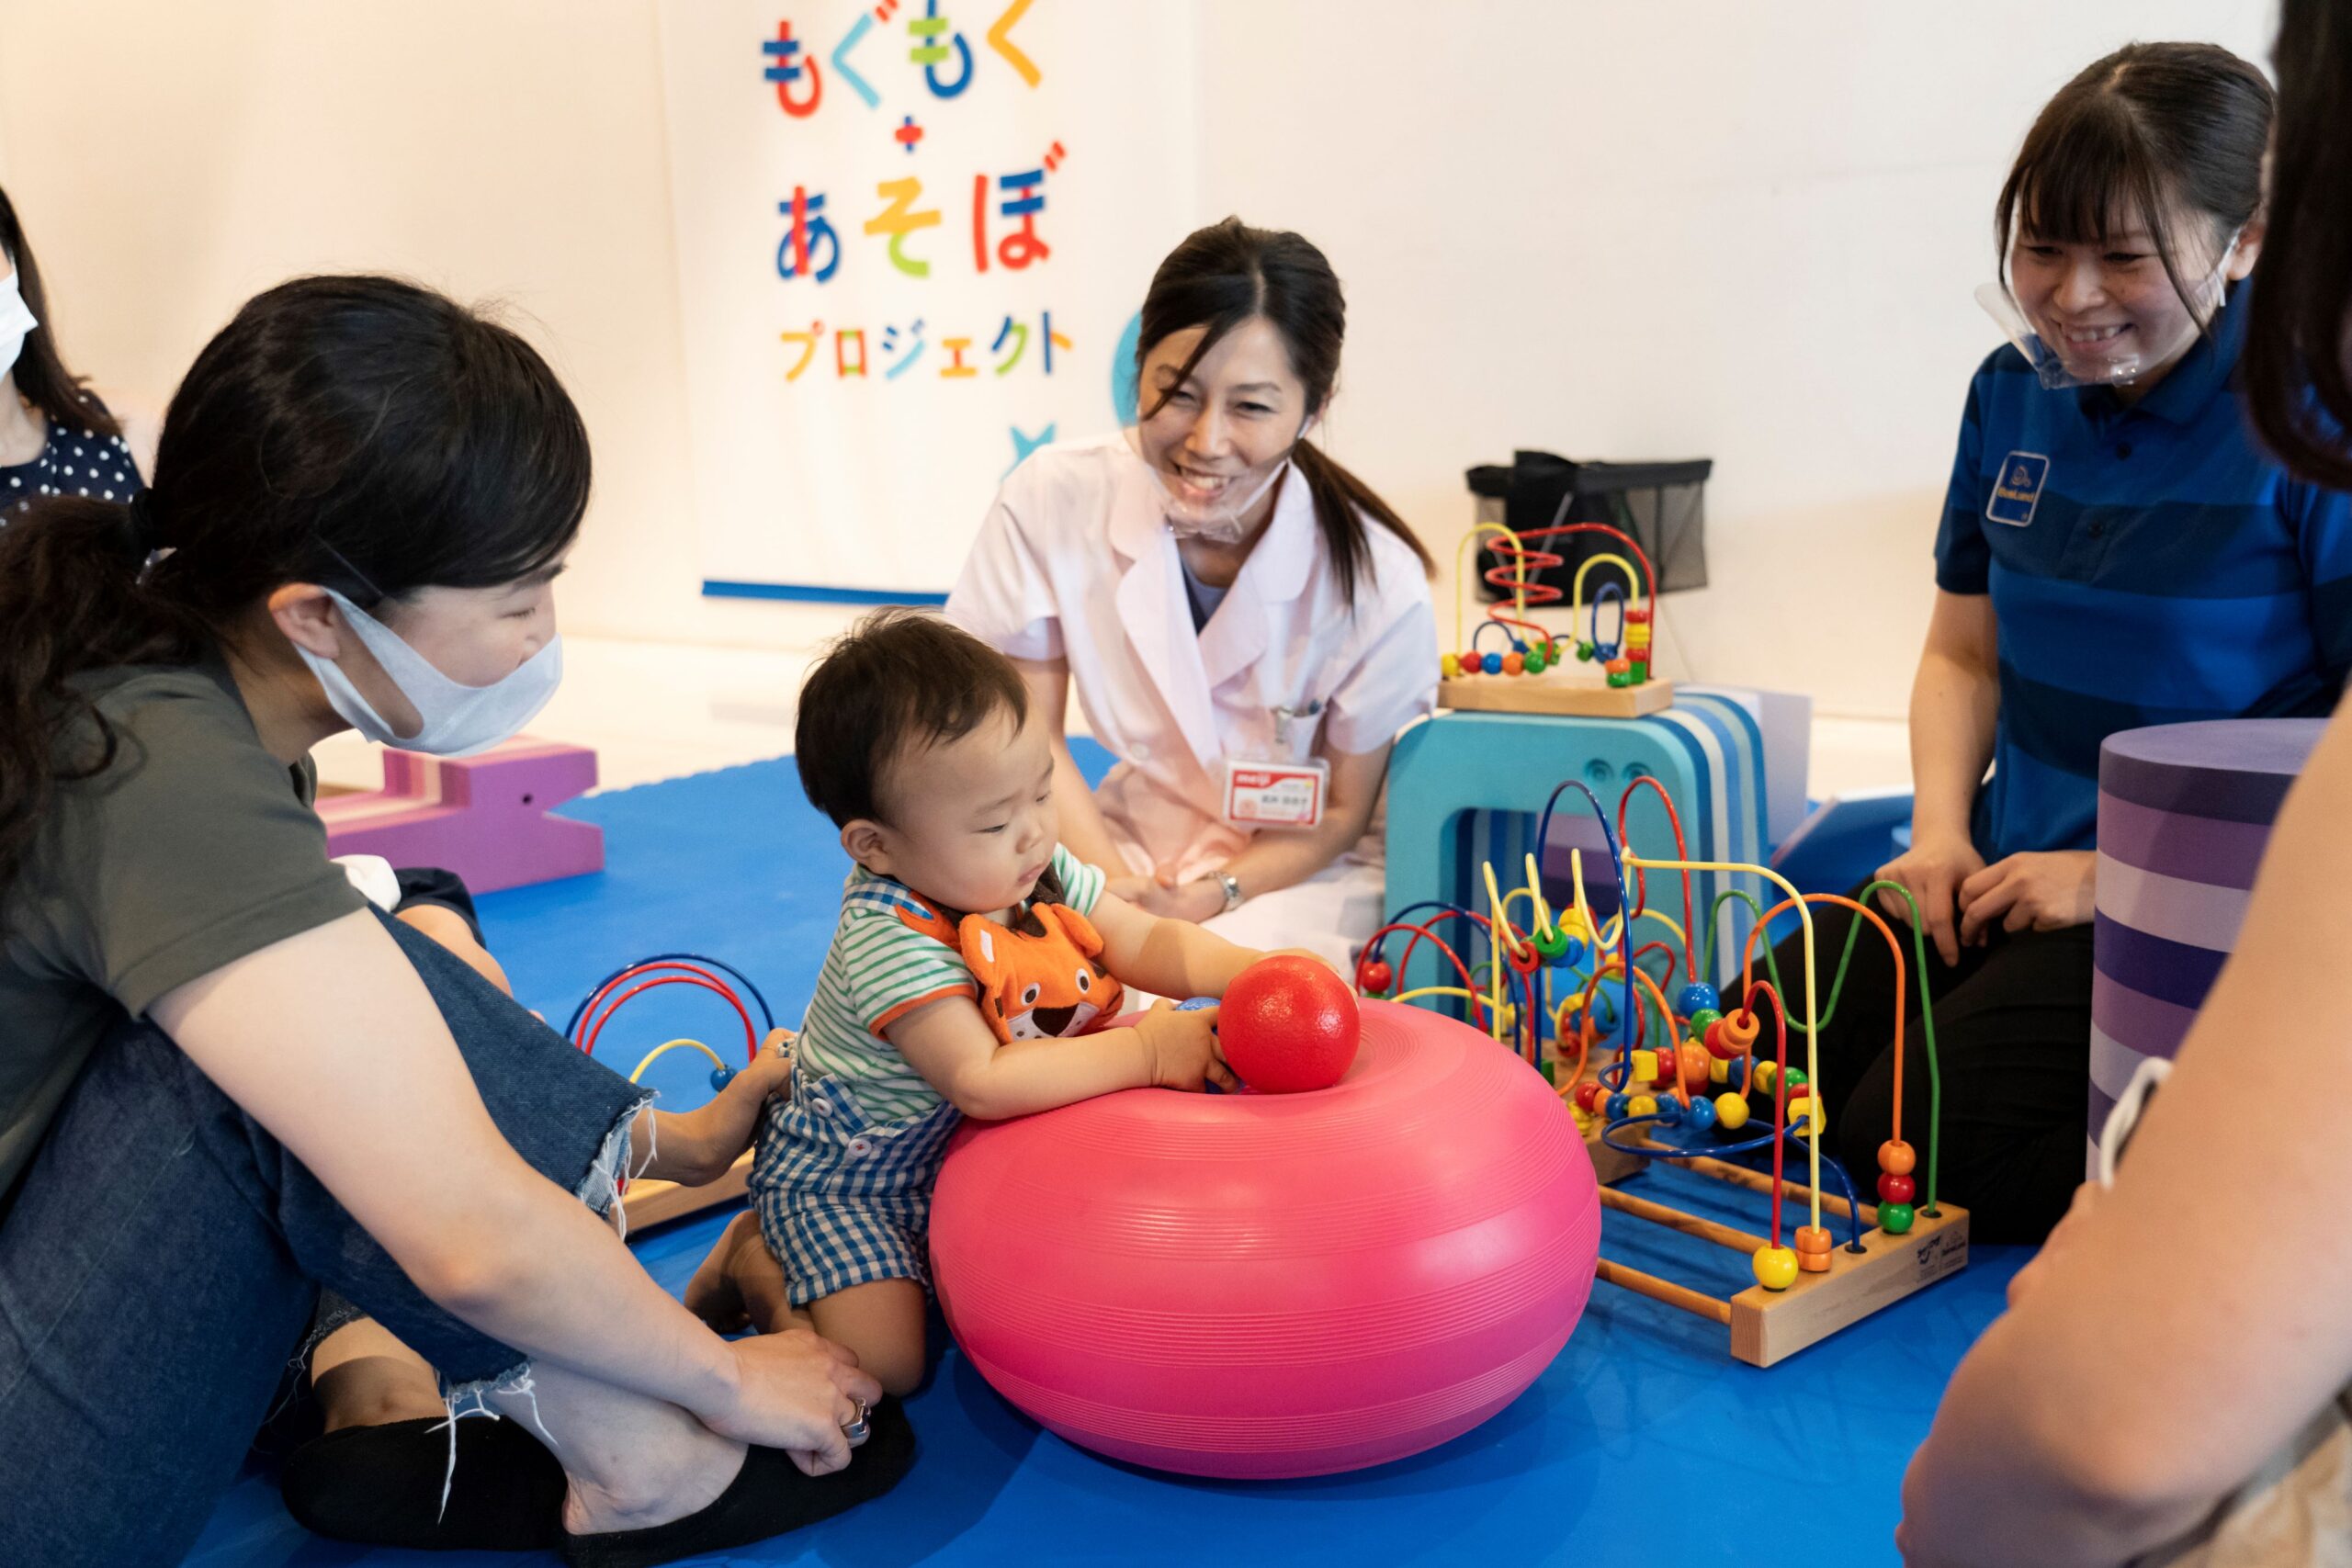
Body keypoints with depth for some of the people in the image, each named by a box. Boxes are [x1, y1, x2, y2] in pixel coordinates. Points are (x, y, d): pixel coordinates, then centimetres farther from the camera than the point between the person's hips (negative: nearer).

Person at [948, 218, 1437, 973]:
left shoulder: (1379, 585, -24)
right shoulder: (1052, 500, -19)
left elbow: (1341, 812, -7)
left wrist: (1209, 897, -20)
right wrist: (1118, 889, -15)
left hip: (1300, 868, -2)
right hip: (1125, 840, 3)